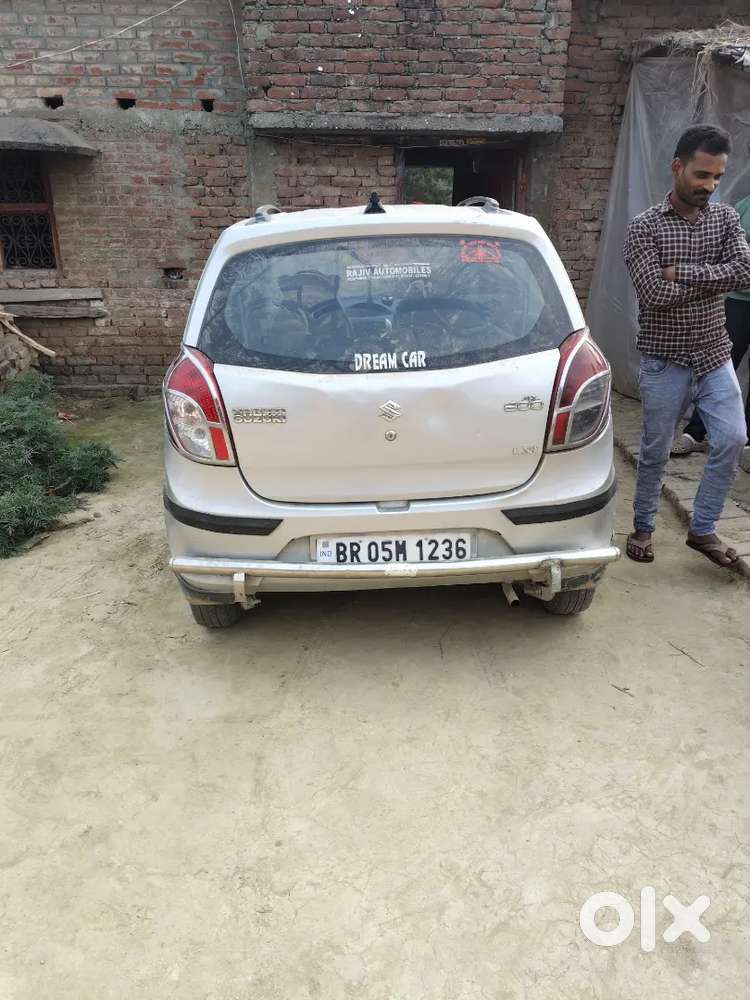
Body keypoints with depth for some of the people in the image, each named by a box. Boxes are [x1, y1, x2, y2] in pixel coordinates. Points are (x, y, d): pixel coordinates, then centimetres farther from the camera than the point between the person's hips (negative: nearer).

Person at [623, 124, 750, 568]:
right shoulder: (645, 227, -7)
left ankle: (703, 529, 15)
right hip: (666, 361, -3)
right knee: (656, 451, 5)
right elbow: (655, 293, -19)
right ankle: (644, 527, 25)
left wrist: (680, 271, -17)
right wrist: (714, 280, -9)